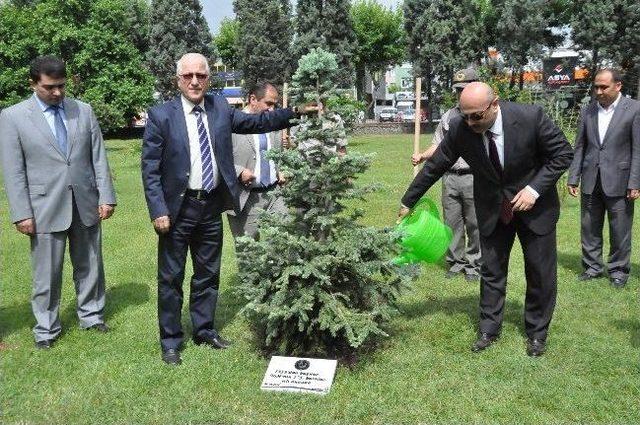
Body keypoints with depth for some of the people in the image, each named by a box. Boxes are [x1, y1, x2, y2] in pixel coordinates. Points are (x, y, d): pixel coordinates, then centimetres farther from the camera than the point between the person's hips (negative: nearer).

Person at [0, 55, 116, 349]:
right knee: (46, 273, 6)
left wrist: (106, 196, 0)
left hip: (86, 204, 3)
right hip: (45, 209, -3)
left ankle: (91, 315, 32)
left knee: (89, 266, 15)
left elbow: (99, 157, 5)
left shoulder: (83, 111, 5)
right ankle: (46, 328, 23)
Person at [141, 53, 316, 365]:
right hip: (178, 207, -4)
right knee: (171, 277, 6)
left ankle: (204, 330, 33)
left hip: (212, 205, 4)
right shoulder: (161, 116, -8)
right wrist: (158, 211, -14)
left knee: (208, 273, 16)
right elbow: (150, 169, -8)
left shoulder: (220, 108, 4)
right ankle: (170, 340, 21)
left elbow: (257, 122, 7)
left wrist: (297, 111, -2)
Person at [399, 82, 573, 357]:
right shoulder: (459, 128, -19)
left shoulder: (530, 117, -26)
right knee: (491, 270, 9)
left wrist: (535, 189, -25)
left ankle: (537, 332, 27)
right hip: (492, 208, 2)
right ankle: (489, 330, 25)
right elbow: (435, 165, -7)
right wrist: (408, 202, 0)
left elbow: (563, 153, -14)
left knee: (541, 271, 8)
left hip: (535, 204, -1)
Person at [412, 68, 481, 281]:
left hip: (474, 177, -4)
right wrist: (422, 156, -2)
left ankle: (473, 265, 16)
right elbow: (438, 145, 16)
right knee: (452, 223, 9)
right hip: (450, 177, 4)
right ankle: (455, 262, 21)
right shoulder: (448, 116, 13)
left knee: (475, 224, 3)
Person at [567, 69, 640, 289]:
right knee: (589, 228, 10)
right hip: (591, 181, 4)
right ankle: (592, 266, 24)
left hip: (618, 182, -4)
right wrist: (573, 178, 5)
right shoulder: (588, 111, 7)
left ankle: (618, 270, 20)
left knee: (620, 230, 6)